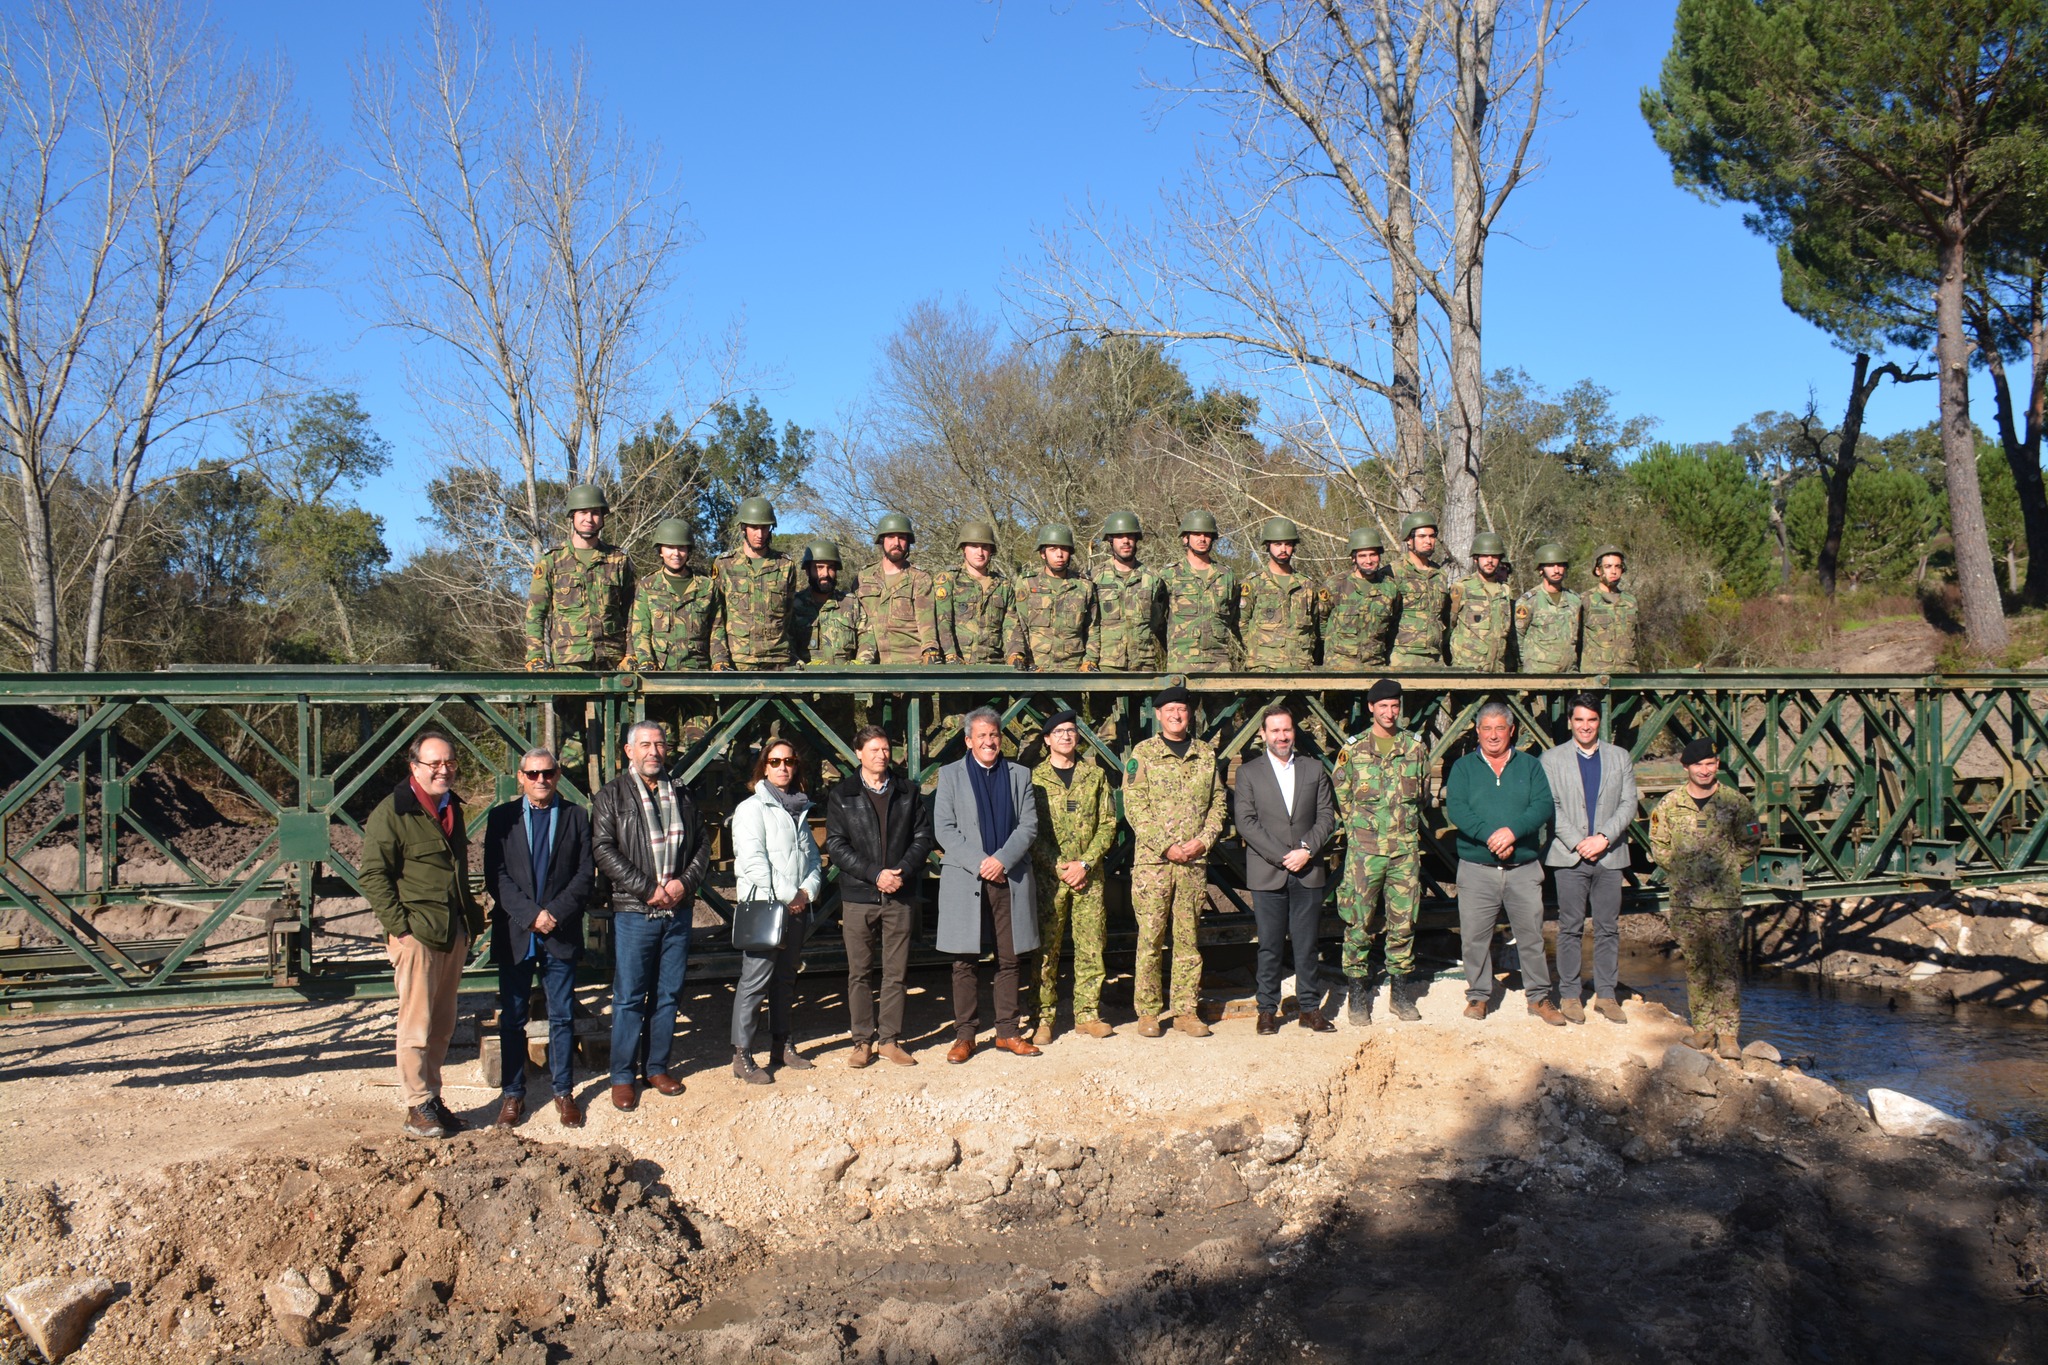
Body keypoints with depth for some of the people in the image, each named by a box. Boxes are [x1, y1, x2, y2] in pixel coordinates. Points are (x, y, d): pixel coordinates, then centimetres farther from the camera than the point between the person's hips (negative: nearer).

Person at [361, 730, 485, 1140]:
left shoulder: (452, 807, 15)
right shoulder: (392, 812, -9)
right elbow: (373, 875, -11)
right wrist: (399, 927, -16)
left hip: (454, 933, 7)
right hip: (417, 934, -7)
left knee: (443, 1025, 13)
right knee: (417, 1025, -2)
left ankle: (433, 1097, 23)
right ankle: (418, 1107, 6)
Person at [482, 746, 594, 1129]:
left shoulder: (576, 817, 5)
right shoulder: (502, 818, 5)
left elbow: (586, 873, 0)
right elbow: (495, 875, -3)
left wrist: (555, 912, -13)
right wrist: (530, 915, -13)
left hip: (561, 934, 0)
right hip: (514, 935, 0)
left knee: (563, 1017, 6)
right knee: (512, 1018, 6)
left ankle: (564, 1091, 16)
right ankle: (512, 1093, 16)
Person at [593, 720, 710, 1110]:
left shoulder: (680, 795, 13)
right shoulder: (612, 795, -1)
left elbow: (702, 844, 13)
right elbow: (603, 849, -10)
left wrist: (685, 882, -5)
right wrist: (647, 888, -15)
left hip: (678, 911, 4)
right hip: (633, 912, -4)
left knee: (669, 994, 10)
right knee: (629, 997, -1)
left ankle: (656, 1067, 22)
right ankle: (623, 1076, 9)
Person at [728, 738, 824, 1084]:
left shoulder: (799, 810, 18)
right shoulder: (752, 808, -4)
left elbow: (812, 856, 16)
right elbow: (753, 860, -14)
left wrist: (808, 890, -3)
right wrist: (787, 896, -15)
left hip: (797, 907, 7)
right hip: (763, 905, -7)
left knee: (785, 979, 13)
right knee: (755, 980, -8)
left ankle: (781, 1046, 22)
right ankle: (742, 1056, -5)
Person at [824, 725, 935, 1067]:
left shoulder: (909, 792, 9)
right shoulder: (841, 796, 3)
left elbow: (923, 837, 6)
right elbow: (836, 846, -3)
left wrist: (902, 872, -10)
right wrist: (875, 874, -13)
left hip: (900, 896, 1)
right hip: (858, 896, -1)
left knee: (895, 972, 5)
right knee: (860, 973, 4)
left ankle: (889, 1038, 14)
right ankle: (864, 1039, 13)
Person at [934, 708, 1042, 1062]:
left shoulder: (1019, 774, 11)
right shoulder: (950, 775, 6)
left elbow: (1029, 825, 4)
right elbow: (944, 829, -2)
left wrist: (1002, 860, -11)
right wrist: (979, 863, -12)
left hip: (1010, 879, 2)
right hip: (965, 880, -2)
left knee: (1009, 959, 6)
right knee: (965, 962, 1)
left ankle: (1007, 1032, 15)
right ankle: (964, 1036, 8)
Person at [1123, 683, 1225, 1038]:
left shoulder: (1206, 753, 12)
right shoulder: (1143, 753, 1)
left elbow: (1217, 801, 11)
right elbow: (1134, 806, -5)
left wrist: (1204, 840, -5)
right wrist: (1166, 846, -12)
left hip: (1195, 860, 3)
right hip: (1152, 859, -3)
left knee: (1189, 936, 7)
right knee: (1150, 936, -2)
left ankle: (1186, 1010, 14)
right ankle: (1148, 1012, 6)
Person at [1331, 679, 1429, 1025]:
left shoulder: (1416, 748, 7)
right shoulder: (1353, 749, 1)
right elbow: (1339, 796, 7)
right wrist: (1358, 828, 5)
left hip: (1406, 849, 2)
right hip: (1364, 850, -2)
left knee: (1403, 922, 6)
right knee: (1359, 924, 0)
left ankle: (1401, 993, 17)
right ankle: (1357, 996, 9)